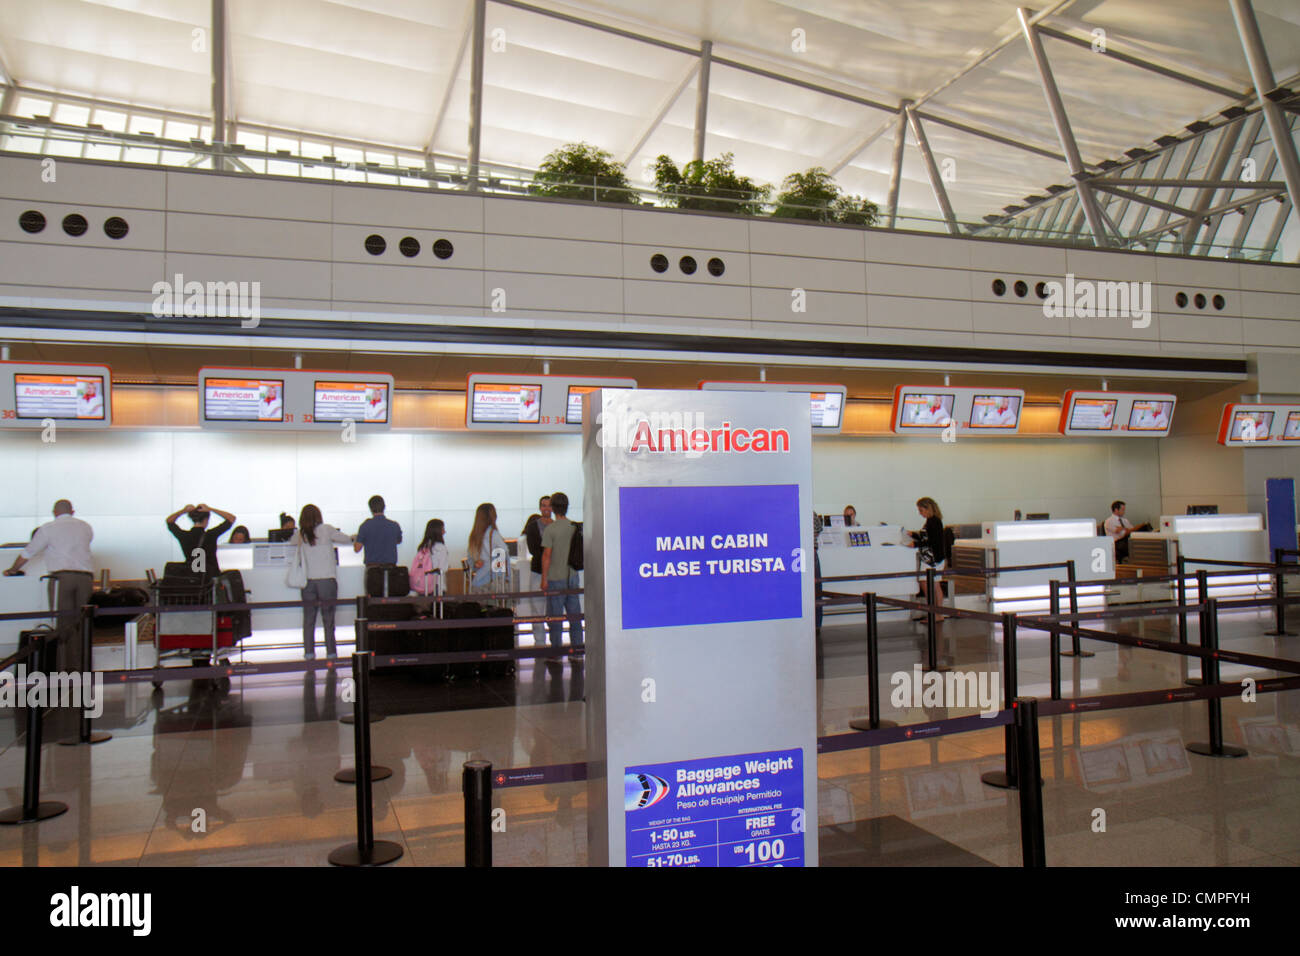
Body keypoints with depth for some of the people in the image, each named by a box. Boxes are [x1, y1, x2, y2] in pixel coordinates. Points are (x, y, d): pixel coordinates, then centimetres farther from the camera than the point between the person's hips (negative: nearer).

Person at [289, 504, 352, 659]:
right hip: (327, 579, -2)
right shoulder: (326, 529, -2)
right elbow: (347, 540, 6)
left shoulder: (300, 534, 4)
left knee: (308, 619, 8)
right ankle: (331, 652, 6)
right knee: (328, 619, 4)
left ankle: (309, 652, 7)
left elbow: (291, 541, 23)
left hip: (308, 581, 2)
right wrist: (330, 539, 24)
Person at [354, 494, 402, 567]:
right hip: (390, 567, 2)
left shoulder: (365, 526, -6)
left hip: (372, 566, -2)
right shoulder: (395, 526, 0)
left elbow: (357, 548, -1)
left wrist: (355, 538, 17)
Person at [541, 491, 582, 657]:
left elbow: (546, 555, -13)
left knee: (555, 617, 3)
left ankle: (556, 653, 8)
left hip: (556, 578, -5)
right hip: (573, 576, 5)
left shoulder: (550, 530, -13)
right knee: (574, 615, 10)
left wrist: (544, 579, -7)